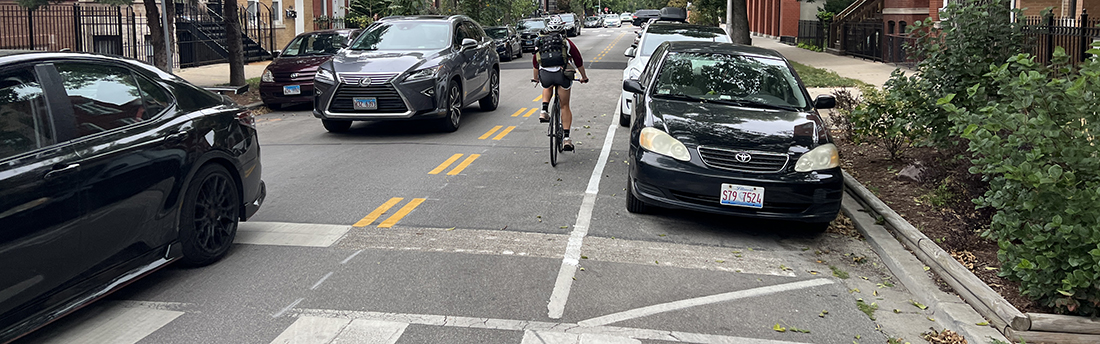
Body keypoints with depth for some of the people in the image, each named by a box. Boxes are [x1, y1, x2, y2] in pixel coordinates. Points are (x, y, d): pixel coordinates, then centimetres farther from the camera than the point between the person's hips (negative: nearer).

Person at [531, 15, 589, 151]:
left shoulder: (540, 41, 22)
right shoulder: (566, 42, 16)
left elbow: (535, 61, 33)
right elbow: (578, 60, 20)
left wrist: (535, 77, 50)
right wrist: (584, 77, 34)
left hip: (545, 75, 2)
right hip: (562, 74, -2)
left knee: (547, 87, 38)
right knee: (565, 106, 10)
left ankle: (544, 112, 15)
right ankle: (566, 138, 1)